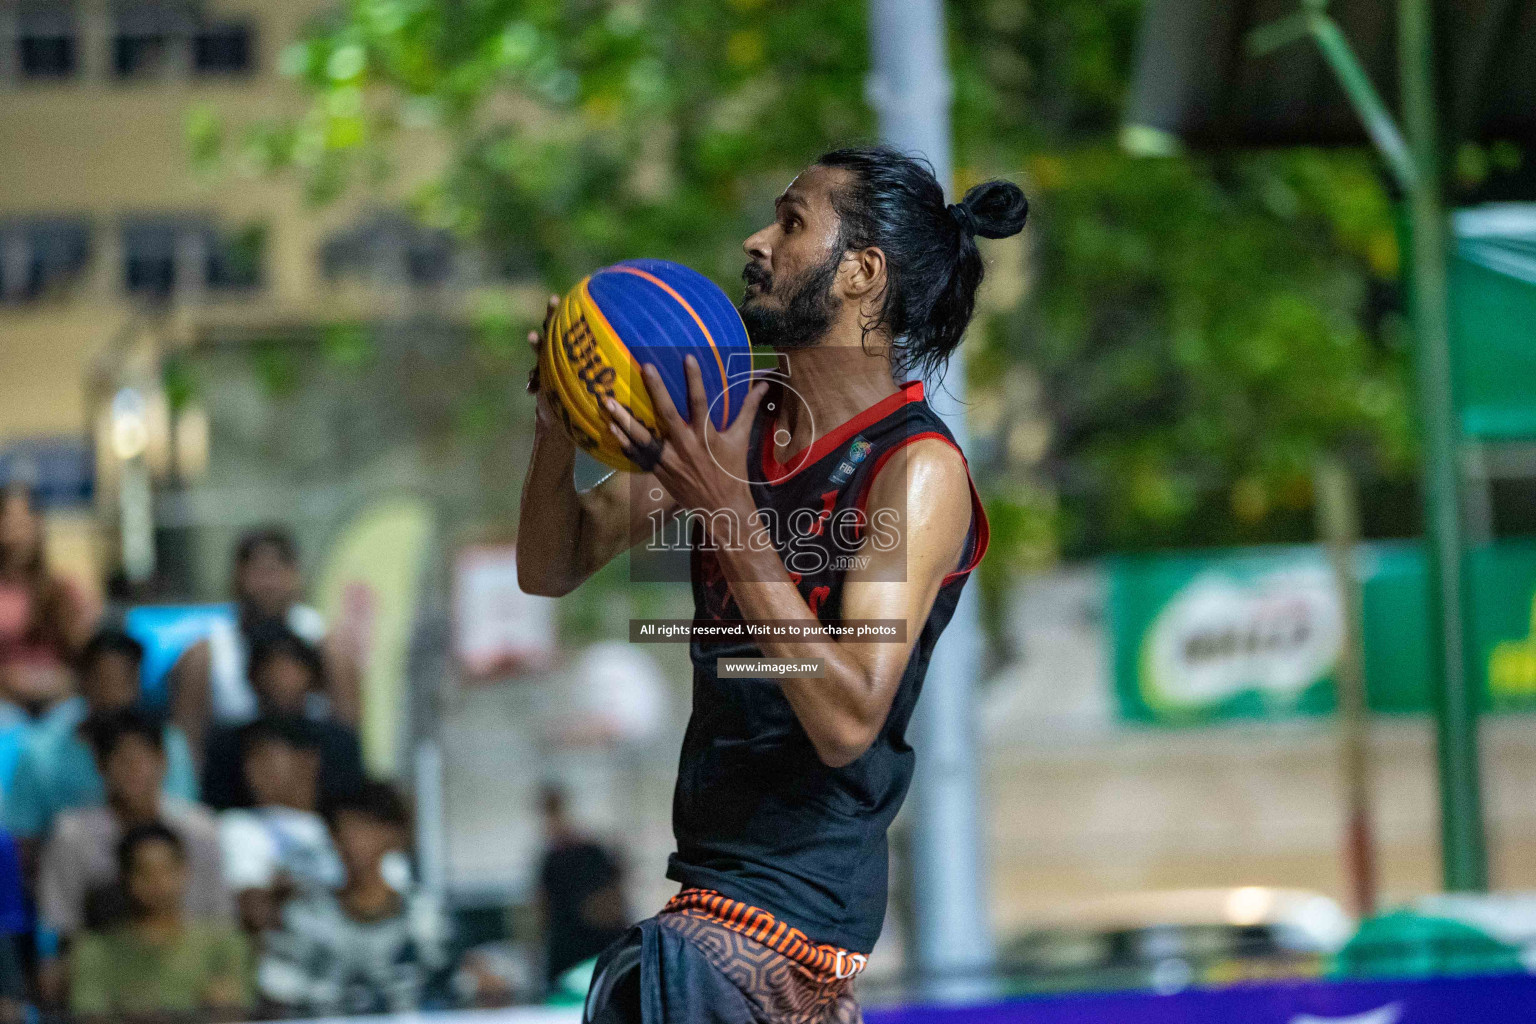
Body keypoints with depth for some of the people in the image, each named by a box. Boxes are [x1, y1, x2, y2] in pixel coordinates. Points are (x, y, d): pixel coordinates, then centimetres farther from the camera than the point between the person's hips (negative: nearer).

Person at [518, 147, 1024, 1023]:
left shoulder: (919, 470, -16)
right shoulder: (733, 422, 5)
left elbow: (849, 720, -26)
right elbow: (552, 571, 9)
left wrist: (726, 508, -31)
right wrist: (559, 435, -11)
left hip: (796, 895, -8)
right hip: (712, 873, 8)